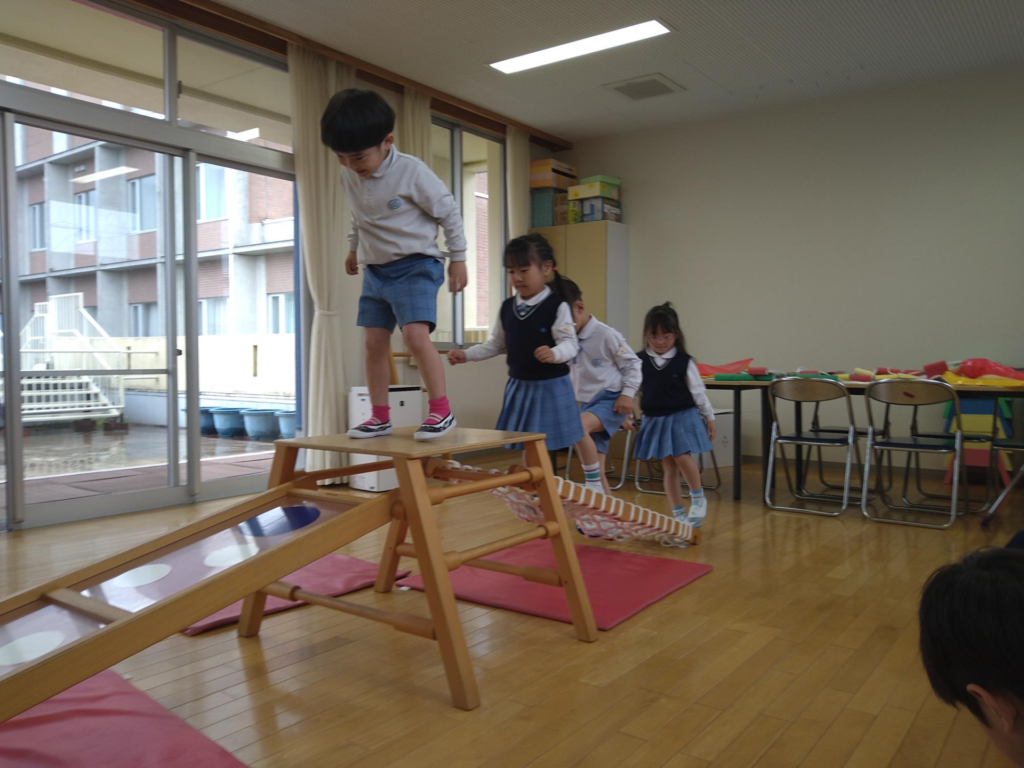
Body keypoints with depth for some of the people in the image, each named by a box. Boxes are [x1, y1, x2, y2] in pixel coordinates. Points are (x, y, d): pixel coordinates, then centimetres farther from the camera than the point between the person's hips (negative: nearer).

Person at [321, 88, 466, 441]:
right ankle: (380, 417, 13)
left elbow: (448, 211, -7)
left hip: (416, 265, -6)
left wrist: (458, 258, -4)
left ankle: (442, 411, -11)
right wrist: (354, 248, 31)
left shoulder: (412, 171, -17)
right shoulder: (348, 176, 1)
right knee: (373, 342, 3)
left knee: (416, 335, -21)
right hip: (375, 270, 7)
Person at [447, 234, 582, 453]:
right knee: (527, 445, 9)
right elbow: (497, 344, 13)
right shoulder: (507, 307, 5)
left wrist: (555, 354, -39)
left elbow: (570, 343, -17)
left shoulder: (557, 306, -12)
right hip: (520, 386, 5)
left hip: (551, 386, -5)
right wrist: (466, 354, 4)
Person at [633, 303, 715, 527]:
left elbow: (698, 392, 1)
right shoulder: (640, 362, -2)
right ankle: (678, 513, 17)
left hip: (682, 417, -2)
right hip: (655, 419, 2)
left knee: (682, 458, -16)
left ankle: (698, 499, 10)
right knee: (669, 467, 6)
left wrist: (709, 417, 5)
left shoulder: (684, 362, -4)